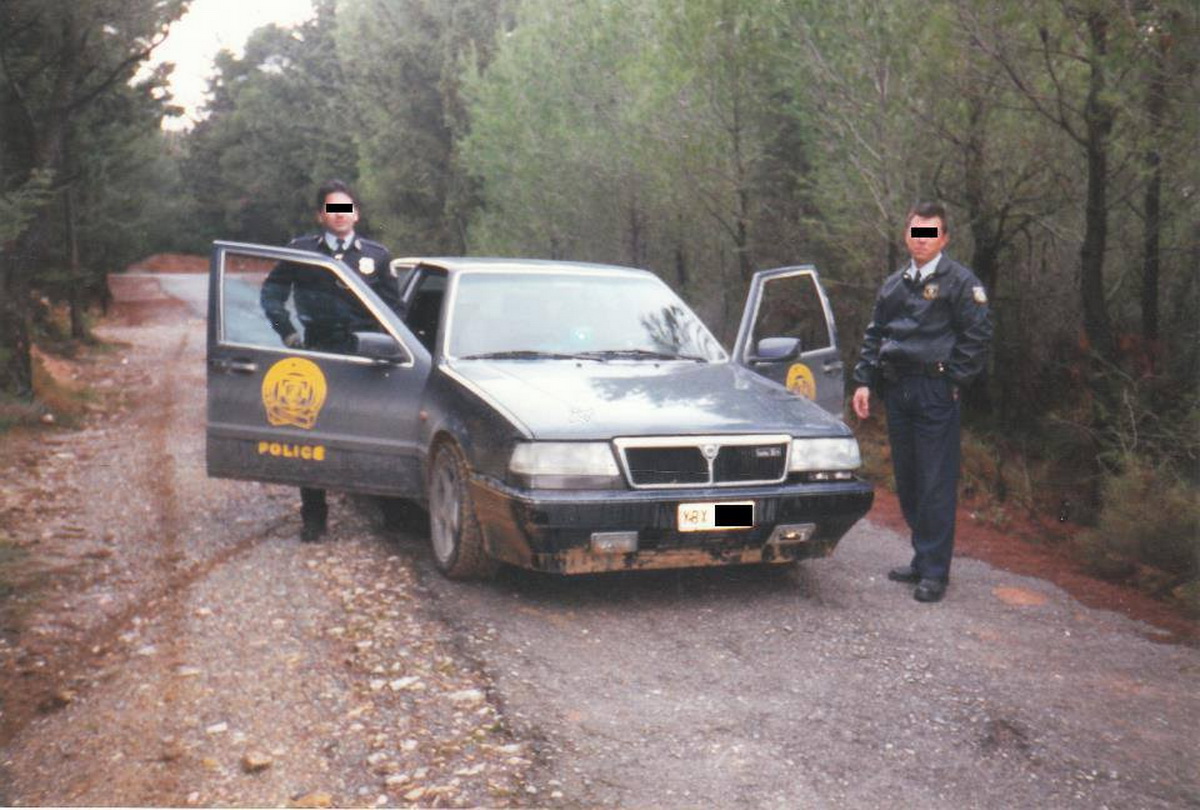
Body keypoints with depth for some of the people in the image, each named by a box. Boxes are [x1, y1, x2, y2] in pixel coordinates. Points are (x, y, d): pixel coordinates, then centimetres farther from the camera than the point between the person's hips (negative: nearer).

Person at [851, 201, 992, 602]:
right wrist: (864, 381, 10)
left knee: (936, 484, -6)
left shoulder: (960, 282, -3)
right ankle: (922, 559, 24)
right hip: (897, 392, 7)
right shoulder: (894, 284, 16)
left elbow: (978, 337, -6)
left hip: (936, 393, -7)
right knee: (907, 481, 12)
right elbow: (874, 335, 20)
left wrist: (953, 381, -9)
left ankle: (935, 571, -1)